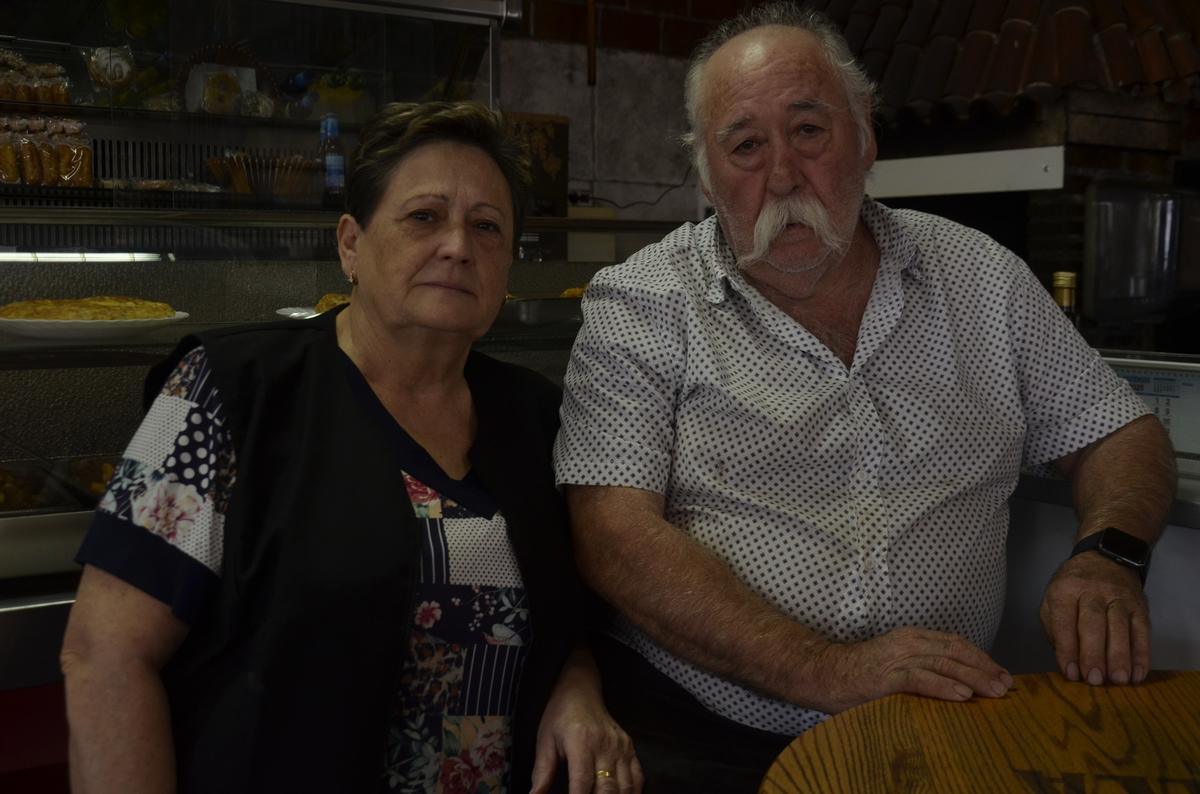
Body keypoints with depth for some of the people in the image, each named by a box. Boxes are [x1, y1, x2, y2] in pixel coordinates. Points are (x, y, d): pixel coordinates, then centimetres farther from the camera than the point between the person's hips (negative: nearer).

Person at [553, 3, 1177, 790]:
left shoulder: (981, 276, 7)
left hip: (936, 727, 4)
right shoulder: (639, 305, -5)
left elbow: (1121, 433, 13)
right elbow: (615, 536, -13)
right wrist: (824, 672, -21)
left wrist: (1107, 556, -9)